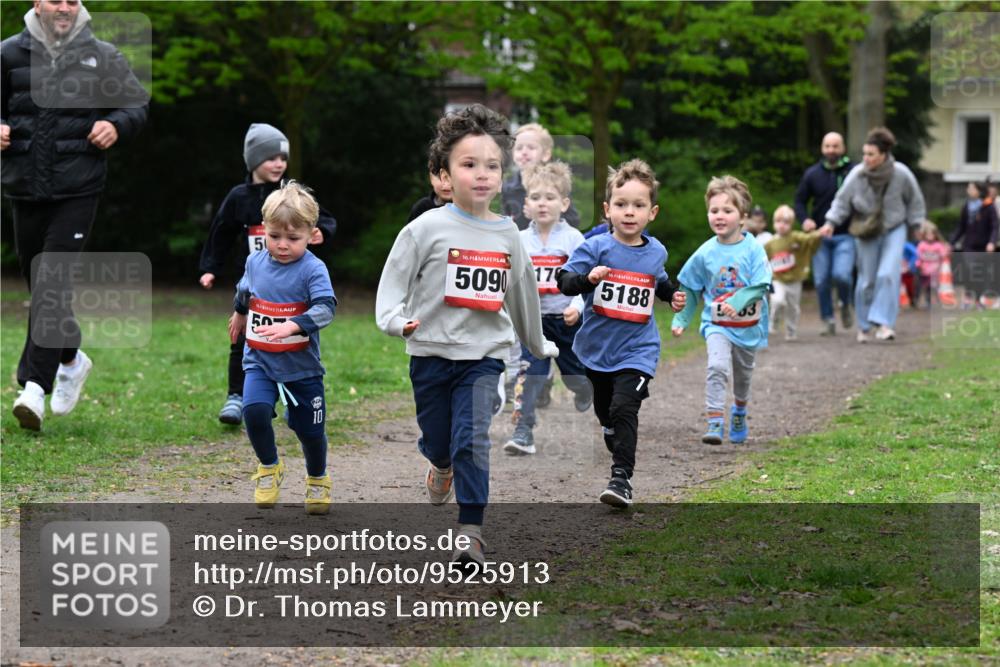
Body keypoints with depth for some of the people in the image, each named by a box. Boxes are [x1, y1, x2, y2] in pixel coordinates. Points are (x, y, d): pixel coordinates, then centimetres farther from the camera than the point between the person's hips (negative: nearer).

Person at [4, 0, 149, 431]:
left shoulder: (102, 57, 4)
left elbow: (139, 104, 13)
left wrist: (117, 125, -7)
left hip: (78, 190, -3)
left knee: (54, 283, -12)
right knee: (37, 282, 12)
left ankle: (35, 386, -16)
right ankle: (71, 360, 35)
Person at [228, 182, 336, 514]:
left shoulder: (313, 269, -16)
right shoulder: (255, 262, 0)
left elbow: (326, 308, -30)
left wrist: (291, 325, -45)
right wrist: (239, 314, 39)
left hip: (302, 365, -2)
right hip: (260, 361, 2)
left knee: (310, 429, 7)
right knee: (254, 410, -23)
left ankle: (317, 480, 37)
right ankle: (269, 468, 3)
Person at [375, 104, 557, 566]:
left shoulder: (507, 234, 3)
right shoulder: (427, 228, -8)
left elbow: (521, 294, 17)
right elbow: (394, 279, -5)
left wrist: (538, 346, 28)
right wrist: (395, 319, -24)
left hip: (483, 355, 1)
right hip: (431, 353, -1)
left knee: (473, 441, -15)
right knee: (437, 441, 13)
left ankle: (470, 531, -12)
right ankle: (441, 467, 50)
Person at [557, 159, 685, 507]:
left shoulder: (656, 253, 3)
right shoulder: (595, 247, -10)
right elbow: (564, 282, -17)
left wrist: (673, 295, 7)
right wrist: (588, 277, -35)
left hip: (637, 350, -1)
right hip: (596, 347, 1)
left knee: (623, 409, -19)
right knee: (605, 413, 18)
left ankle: (622, 478, -19)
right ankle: (620, 458, 41)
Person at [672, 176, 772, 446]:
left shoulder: (753, 249, -13)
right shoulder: (705, 253, -7)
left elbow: (760, 285, -19)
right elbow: (689, 288, 5)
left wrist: (738, 302, -34)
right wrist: (680, 319, 4)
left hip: (748, 325, 1)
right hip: (716, 324, -1)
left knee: (743, 375, 20)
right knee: (717, 367, -25)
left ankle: (739, 414, 47)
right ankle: (714, 422, -25)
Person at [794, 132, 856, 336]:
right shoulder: (812, 174, 6)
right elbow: (800, 201, 12)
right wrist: (805, 219, -7)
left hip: (845, 236, -3)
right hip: (820, 235, 3)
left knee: (841, 274, -19)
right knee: (821, 280, 2)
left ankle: (846, 305, 12)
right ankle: (828, 321, 17)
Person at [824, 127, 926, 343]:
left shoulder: (901, 174, -16)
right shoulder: (857, 175, -17)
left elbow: (915, 200, 1)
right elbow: (842, 201, -5)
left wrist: (916, 224, 3)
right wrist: (831, 222, -15)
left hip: (894, 230, -1)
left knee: (888, 275, -18)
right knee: (867, 280, 6)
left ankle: (883, 323, -18)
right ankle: (864, 326, 22)